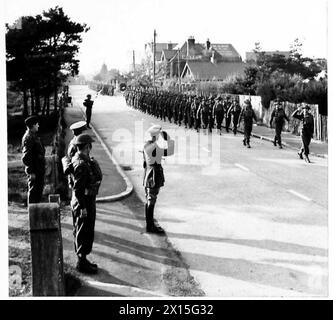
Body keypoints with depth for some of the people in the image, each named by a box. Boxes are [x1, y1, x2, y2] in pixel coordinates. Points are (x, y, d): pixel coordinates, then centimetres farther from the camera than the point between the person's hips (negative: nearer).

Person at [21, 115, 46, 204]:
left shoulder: (34, 136, 15)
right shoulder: (28, 138, -16)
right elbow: (26, 157, -21)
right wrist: (31, 172, -22)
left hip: (39, 170, 10)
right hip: (34, 171, -10)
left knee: (39, 190, 16)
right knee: (33, 191, -2)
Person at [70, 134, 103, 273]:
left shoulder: (83, 160, 8)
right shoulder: (82, 164, -23)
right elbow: (78, 189, -25)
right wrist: (83, 207, -23)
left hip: (88, 201, 11)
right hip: (85, 203, -11)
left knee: (80, 232, 18)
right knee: (84, 234, -1)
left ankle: (82, 260, 29)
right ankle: (82, 262, 9)